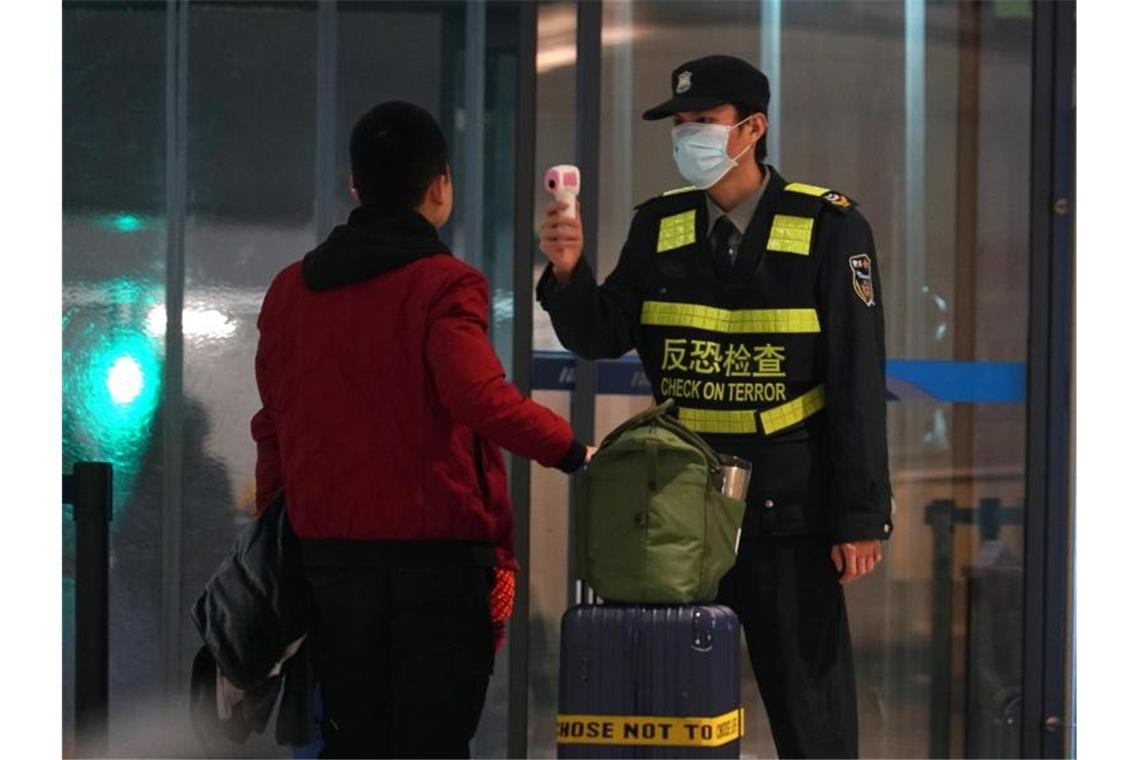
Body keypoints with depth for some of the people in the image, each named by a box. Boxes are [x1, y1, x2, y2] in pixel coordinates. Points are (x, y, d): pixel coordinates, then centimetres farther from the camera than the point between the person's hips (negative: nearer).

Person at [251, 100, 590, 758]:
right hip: (437, 551, -5)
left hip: (331, 553, 5)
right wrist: (575, 451, -15)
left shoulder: (289, 291, 9)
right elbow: (483, 399, -24)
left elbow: (274, 431, 14)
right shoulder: (443, 286, -9)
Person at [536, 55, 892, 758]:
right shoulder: (660, 227, 7)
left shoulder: (829, 227, -6)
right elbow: (600, 337, 3)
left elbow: (858, 380, -8)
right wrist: (569, 272, -18)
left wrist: (861, 516, -11)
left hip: (787, 501, -4)